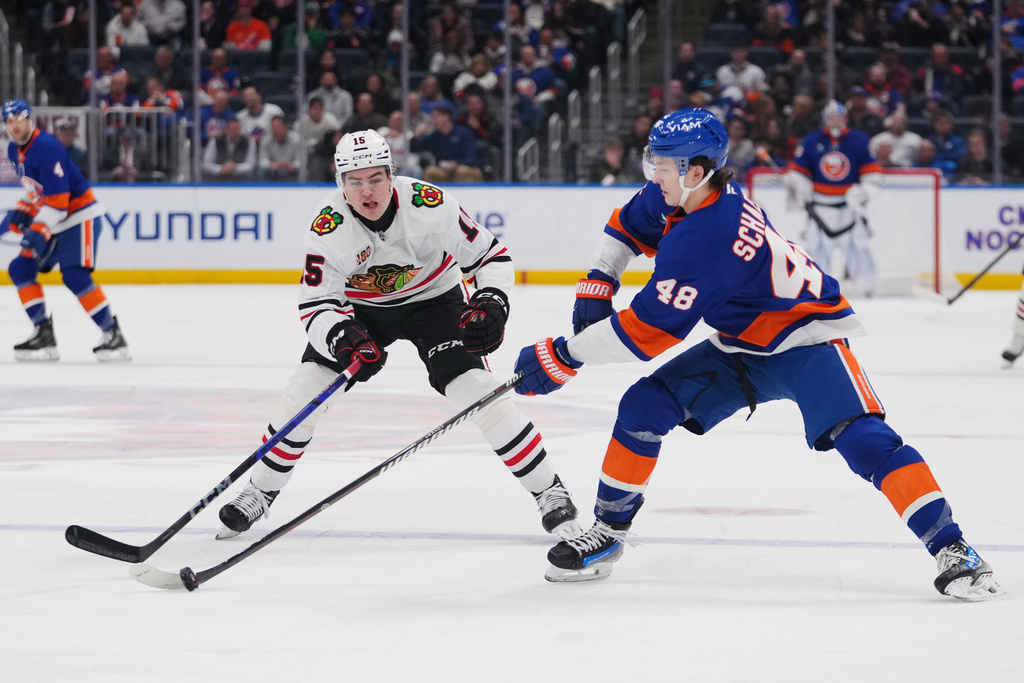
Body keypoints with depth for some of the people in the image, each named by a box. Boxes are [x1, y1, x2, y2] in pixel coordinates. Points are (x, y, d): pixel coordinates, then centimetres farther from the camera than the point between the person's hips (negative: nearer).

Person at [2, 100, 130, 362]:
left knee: (75, 277, -21)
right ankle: (44, 335, 4)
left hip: (79, 216, -10)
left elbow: (58, 196, -27)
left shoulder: (46, 147, -22)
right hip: (52, 220, 10)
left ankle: (114, 335, -15)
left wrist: (41, 230, -30)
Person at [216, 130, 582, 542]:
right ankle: (261, 492, 10)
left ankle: (549, 492, -8)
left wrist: (491, 303, -31)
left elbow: (490, 255, -16)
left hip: (431, 300, -2)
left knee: (474, 387, -19)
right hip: (360, 309, 2)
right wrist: (343, 340, -43)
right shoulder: (327, 226, -27)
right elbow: (315, 306, -24)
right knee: (307, 387, -10)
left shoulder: (428, 205, -30)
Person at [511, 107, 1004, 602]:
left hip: (807, 338, -9)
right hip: (742, 345, 9)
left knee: (861, 439, -28)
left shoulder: (702, 241, -34)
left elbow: (646, 332, -32)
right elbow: (627, 226, 15)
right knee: (644, 406, -3)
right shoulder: (679, 195, -8)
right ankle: (608, 532, 11)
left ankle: (950, 548, -27)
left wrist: (561, 357, -25)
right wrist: (597, 284, 3)